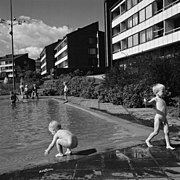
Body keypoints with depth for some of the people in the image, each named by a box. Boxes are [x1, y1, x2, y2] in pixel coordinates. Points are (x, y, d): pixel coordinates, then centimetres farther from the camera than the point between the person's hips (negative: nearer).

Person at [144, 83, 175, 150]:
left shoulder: (163, 100, 16)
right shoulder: (155, 99, -7)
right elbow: (149, 102, -25)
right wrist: (146, 102, -46)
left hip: (164, 119, 7)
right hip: (158, 118, -7)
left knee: (166, 132, 3)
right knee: (156, 132, -1)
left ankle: (168, 145, 12)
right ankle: (148, 140, 19)